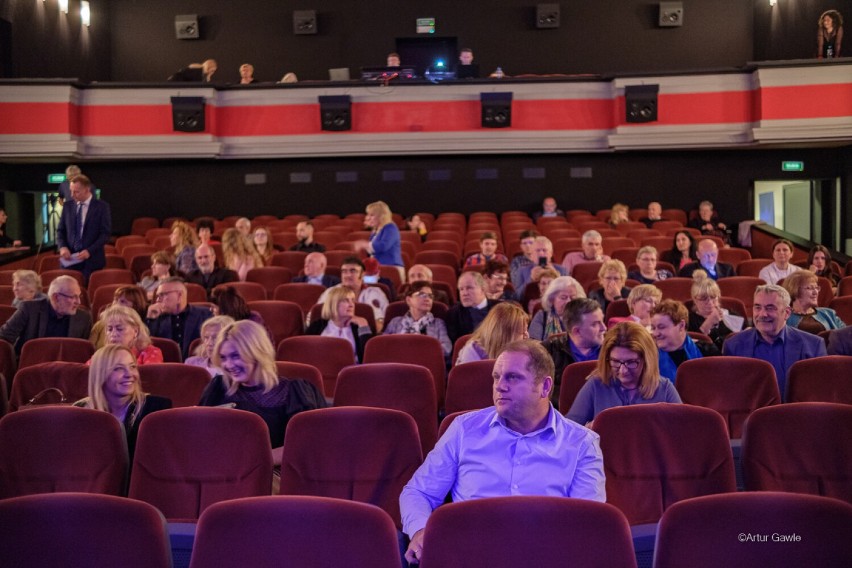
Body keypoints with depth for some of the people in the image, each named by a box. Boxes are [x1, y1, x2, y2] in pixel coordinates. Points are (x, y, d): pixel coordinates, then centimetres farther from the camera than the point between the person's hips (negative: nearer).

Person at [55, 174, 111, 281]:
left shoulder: (101, 207, -1)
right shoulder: (68, 207, 11)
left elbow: (105, 233, -5)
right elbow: (60, 230, 14)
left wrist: (89, 251, -16)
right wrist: (62, 247, -6)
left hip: (91, 260, -3)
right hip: (69, 258, 3)